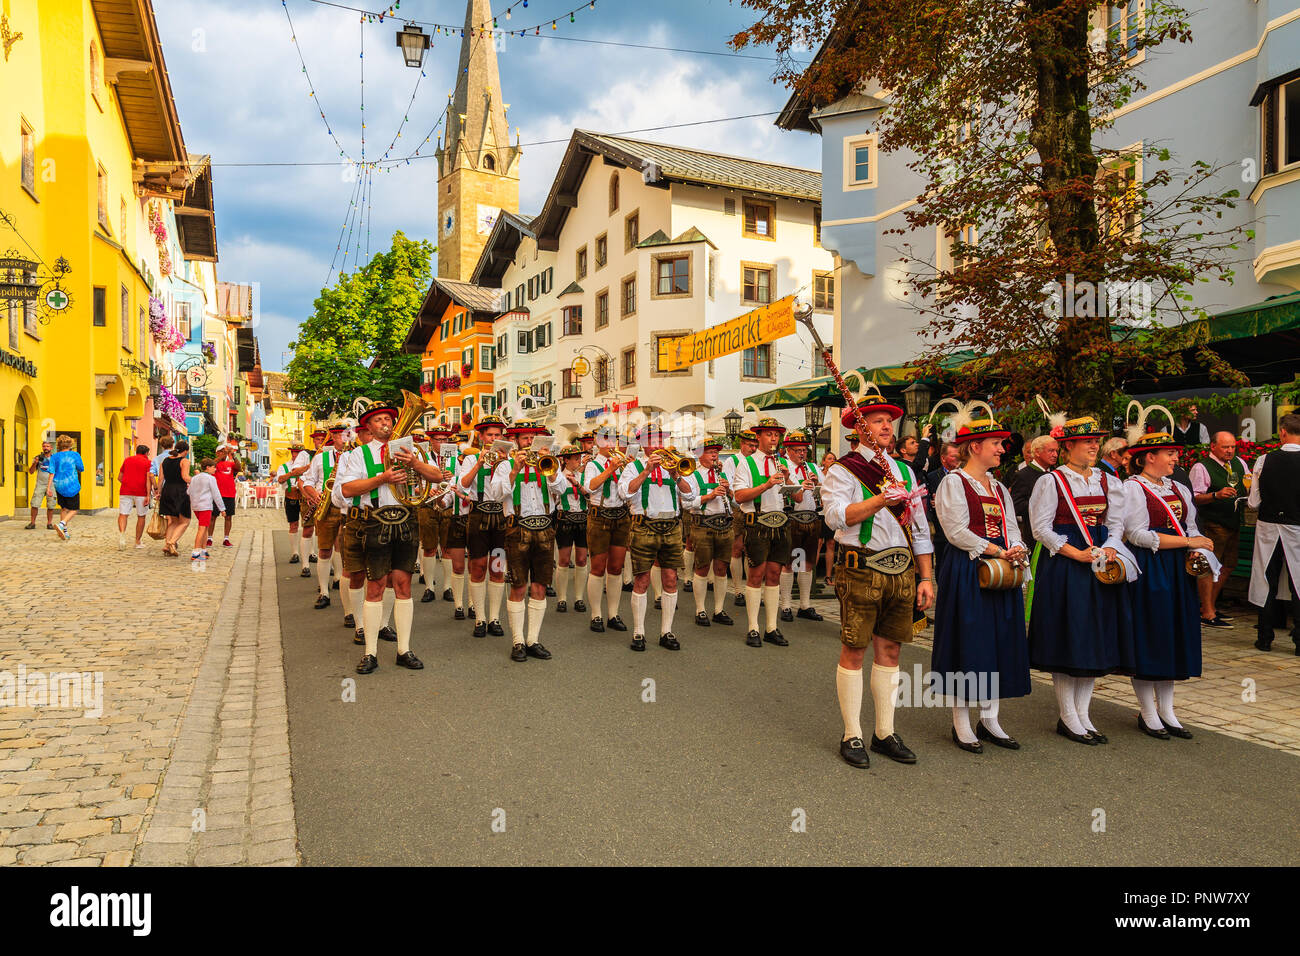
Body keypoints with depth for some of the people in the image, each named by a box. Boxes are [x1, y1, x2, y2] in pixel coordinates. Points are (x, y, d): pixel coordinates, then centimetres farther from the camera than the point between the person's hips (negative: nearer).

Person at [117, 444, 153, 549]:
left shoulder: (127, 460, 15)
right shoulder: (148, 462, 3)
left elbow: (119, 477, 17)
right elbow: (148, 479, -8)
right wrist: (148, 495, -12)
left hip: (125, 491, 3)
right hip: (141, 492, -3)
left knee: (123, 514, 1)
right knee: (141, 516, 10)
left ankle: (121, 533, -27)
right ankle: (138, 541, 14)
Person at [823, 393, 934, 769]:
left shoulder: (904, 471, 15)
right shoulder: (842, 471, -2)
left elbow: (920, 528, 15)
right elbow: (836, 515, -19)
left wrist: (927, 577, 10)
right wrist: (882, 499, -24)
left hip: (902, 571, 5)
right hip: (860, 571, -5)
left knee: (889, 650, 11)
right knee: (853, 652, 0)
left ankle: (885, 732, 23)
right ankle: (852, 736, 12)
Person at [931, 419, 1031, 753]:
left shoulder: (999, 487, 17)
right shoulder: (953, 482, -6)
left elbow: (1011, 528, 12)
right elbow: (957, 531, -14)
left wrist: (1017, 550, -9)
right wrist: (997, 551, -17)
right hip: (966, 571, -8)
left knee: (1000, 641, 8)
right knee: (967, 641, -3)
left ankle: (990, 720, 18)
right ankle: (961, 724, 8)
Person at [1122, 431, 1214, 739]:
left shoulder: (1178, 489, 15)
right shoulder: (1132, 488, -9)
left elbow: (1190, 527, 20)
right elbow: (1138, 535, -16)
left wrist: (1198, 546, -2)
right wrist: (1187, 541, -15)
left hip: (1178, 570, 8)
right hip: (1148, 571, -7)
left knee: (1175, 636, 9)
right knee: (1148, 636, -3)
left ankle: (1166, 711, 19)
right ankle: (1148, 714, 9)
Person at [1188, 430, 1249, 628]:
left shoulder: (1239, 463, 13)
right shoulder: (1201, 468, -10)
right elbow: (1194, 498, -16)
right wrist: (1217, 495, -30)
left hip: (1234, 523, 8)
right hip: (1212, 525, -8)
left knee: (1228, 565, 12)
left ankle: (1210, 606, 24)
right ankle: (1207, 615, -5)